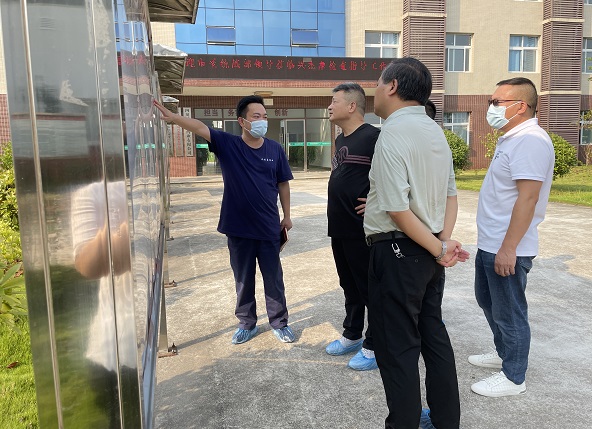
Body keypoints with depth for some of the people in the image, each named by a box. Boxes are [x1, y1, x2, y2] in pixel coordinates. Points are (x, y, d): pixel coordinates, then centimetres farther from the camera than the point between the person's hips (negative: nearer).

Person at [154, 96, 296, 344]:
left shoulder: (275, 150, -2)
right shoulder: (227, 144, -6)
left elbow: (283, 184, 6)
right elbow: (200, 128, -20)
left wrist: (287, 216, 9)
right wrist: (173, 117, -36)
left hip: (268, 228, 1)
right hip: (238, 228, 0)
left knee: (273, 279, 12)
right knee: (243, 280, 14)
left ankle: (280, 323, 29)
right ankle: (247, 324, 32)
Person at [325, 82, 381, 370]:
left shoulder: (373, 137, -15)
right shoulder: (340, 140, 15)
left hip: (362, 230, -9)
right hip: (339, 228, 9)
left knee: (370, 289, 4)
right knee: (349, 286, 20)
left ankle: (374, 347, 18)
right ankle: (352, 336, 35)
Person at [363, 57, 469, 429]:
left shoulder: (393, 132, -17)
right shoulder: (435, 130, 10)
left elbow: (398, 209, -22)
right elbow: (451, 194, 12)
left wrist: (439, 250, -12)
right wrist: (445, 241, 3)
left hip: (397, 251, -9)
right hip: (429, 252, 9)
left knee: (397, 347, 5)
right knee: (434, 335, 19)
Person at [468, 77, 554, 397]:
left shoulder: (530, 140, -19)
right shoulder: (513, 138, 13)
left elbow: (528, 197, -25)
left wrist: (508, 248, -26)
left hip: (507, 249, -10)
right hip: (490, 243, 10)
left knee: (508, 313, 4)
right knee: (487, 300, 23)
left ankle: (513, 377, 22)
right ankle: (504, 353, 42)